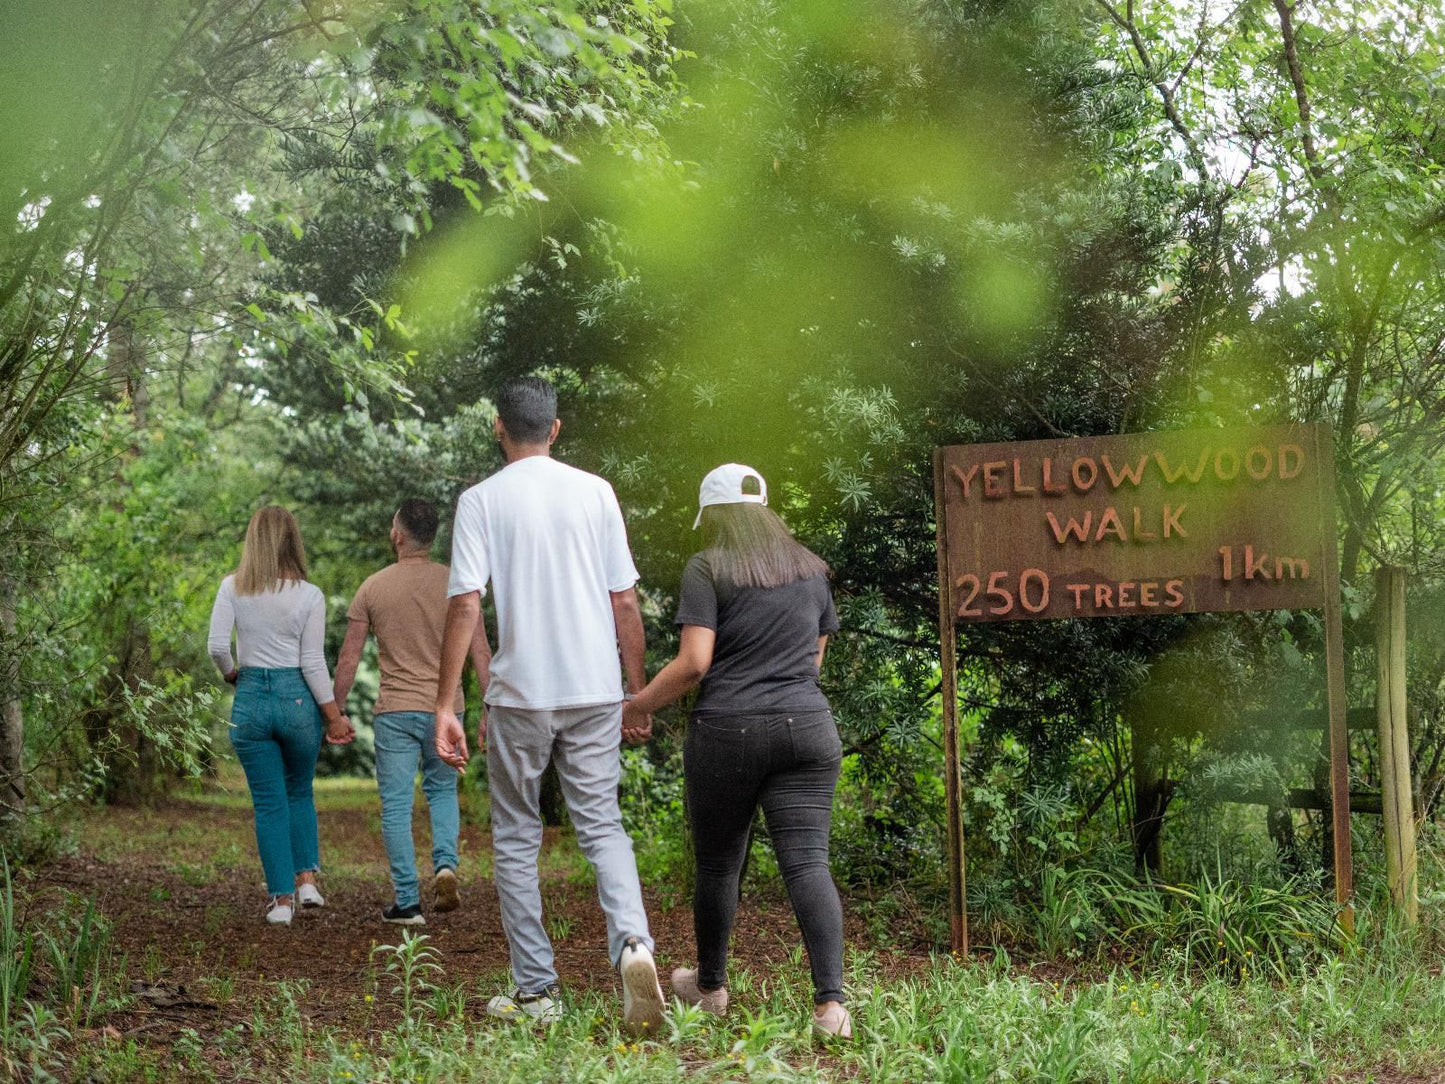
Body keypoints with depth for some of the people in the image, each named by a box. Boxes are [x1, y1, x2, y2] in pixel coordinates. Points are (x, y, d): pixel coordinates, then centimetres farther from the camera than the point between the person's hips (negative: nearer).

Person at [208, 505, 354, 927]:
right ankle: (306, 879, 12)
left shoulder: (232, 587, -3)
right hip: (297, 698, 0)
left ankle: (282, 898, 8)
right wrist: (333, 714, 0)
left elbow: (216, 646, -7)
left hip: (251, 700, 0)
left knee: (269, 802, 8)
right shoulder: (309, 595, -5)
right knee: (299, 792, 21)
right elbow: (313, 663, -6)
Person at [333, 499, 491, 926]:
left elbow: (348, 658, 0)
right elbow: (480, 653, -4)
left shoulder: (373, 587, -2)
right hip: (445, 707, 2)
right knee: (442, 790, 21)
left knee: (396, 806, 5)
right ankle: (445, 864, -2)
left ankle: (407, 902, 4)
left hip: (395, 710, -1)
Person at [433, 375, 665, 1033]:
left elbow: (465, 604, -10)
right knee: (602, 826, 8)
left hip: (520, 695, -2)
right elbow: (625, 602, 4)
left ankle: (536, 990, 12)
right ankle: (632, 943, -17)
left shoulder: (481, 501, -3)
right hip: (596, 692, 2)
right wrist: (638, 691, 13)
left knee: (516, 840, 10)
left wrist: (445, 705, -8)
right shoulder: (595, 492, 4)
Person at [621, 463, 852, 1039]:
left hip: (727, 732, -3)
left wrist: (640, 705, 4)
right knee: (807, 862, -4)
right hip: (806, 727, 3)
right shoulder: (810, 568, 13)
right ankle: (830, 1002, -17)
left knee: (717, 866, 13)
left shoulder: (707, 569, -2)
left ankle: (710, 986, 31)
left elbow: (693, 663, -10)